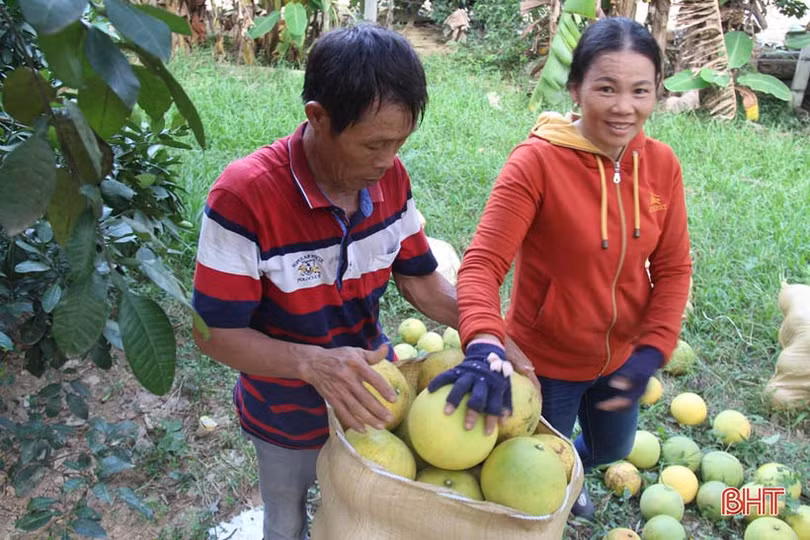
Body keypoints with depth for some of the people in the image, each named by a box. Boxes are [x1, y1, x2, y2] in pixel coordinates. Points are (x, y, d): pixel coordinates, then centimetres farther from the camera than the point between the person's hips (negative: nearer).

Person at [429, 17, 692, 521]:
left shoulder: (662, 163, -9)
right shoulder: (537, 161, -25)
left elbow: (673, 268, -2)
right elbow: (482, 265, -31)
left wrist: (652, 351, -13)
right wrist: (484, 345, -47)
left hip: (619, 359, 5)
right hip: (544, 363, -5)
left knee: (611, 450, 31)